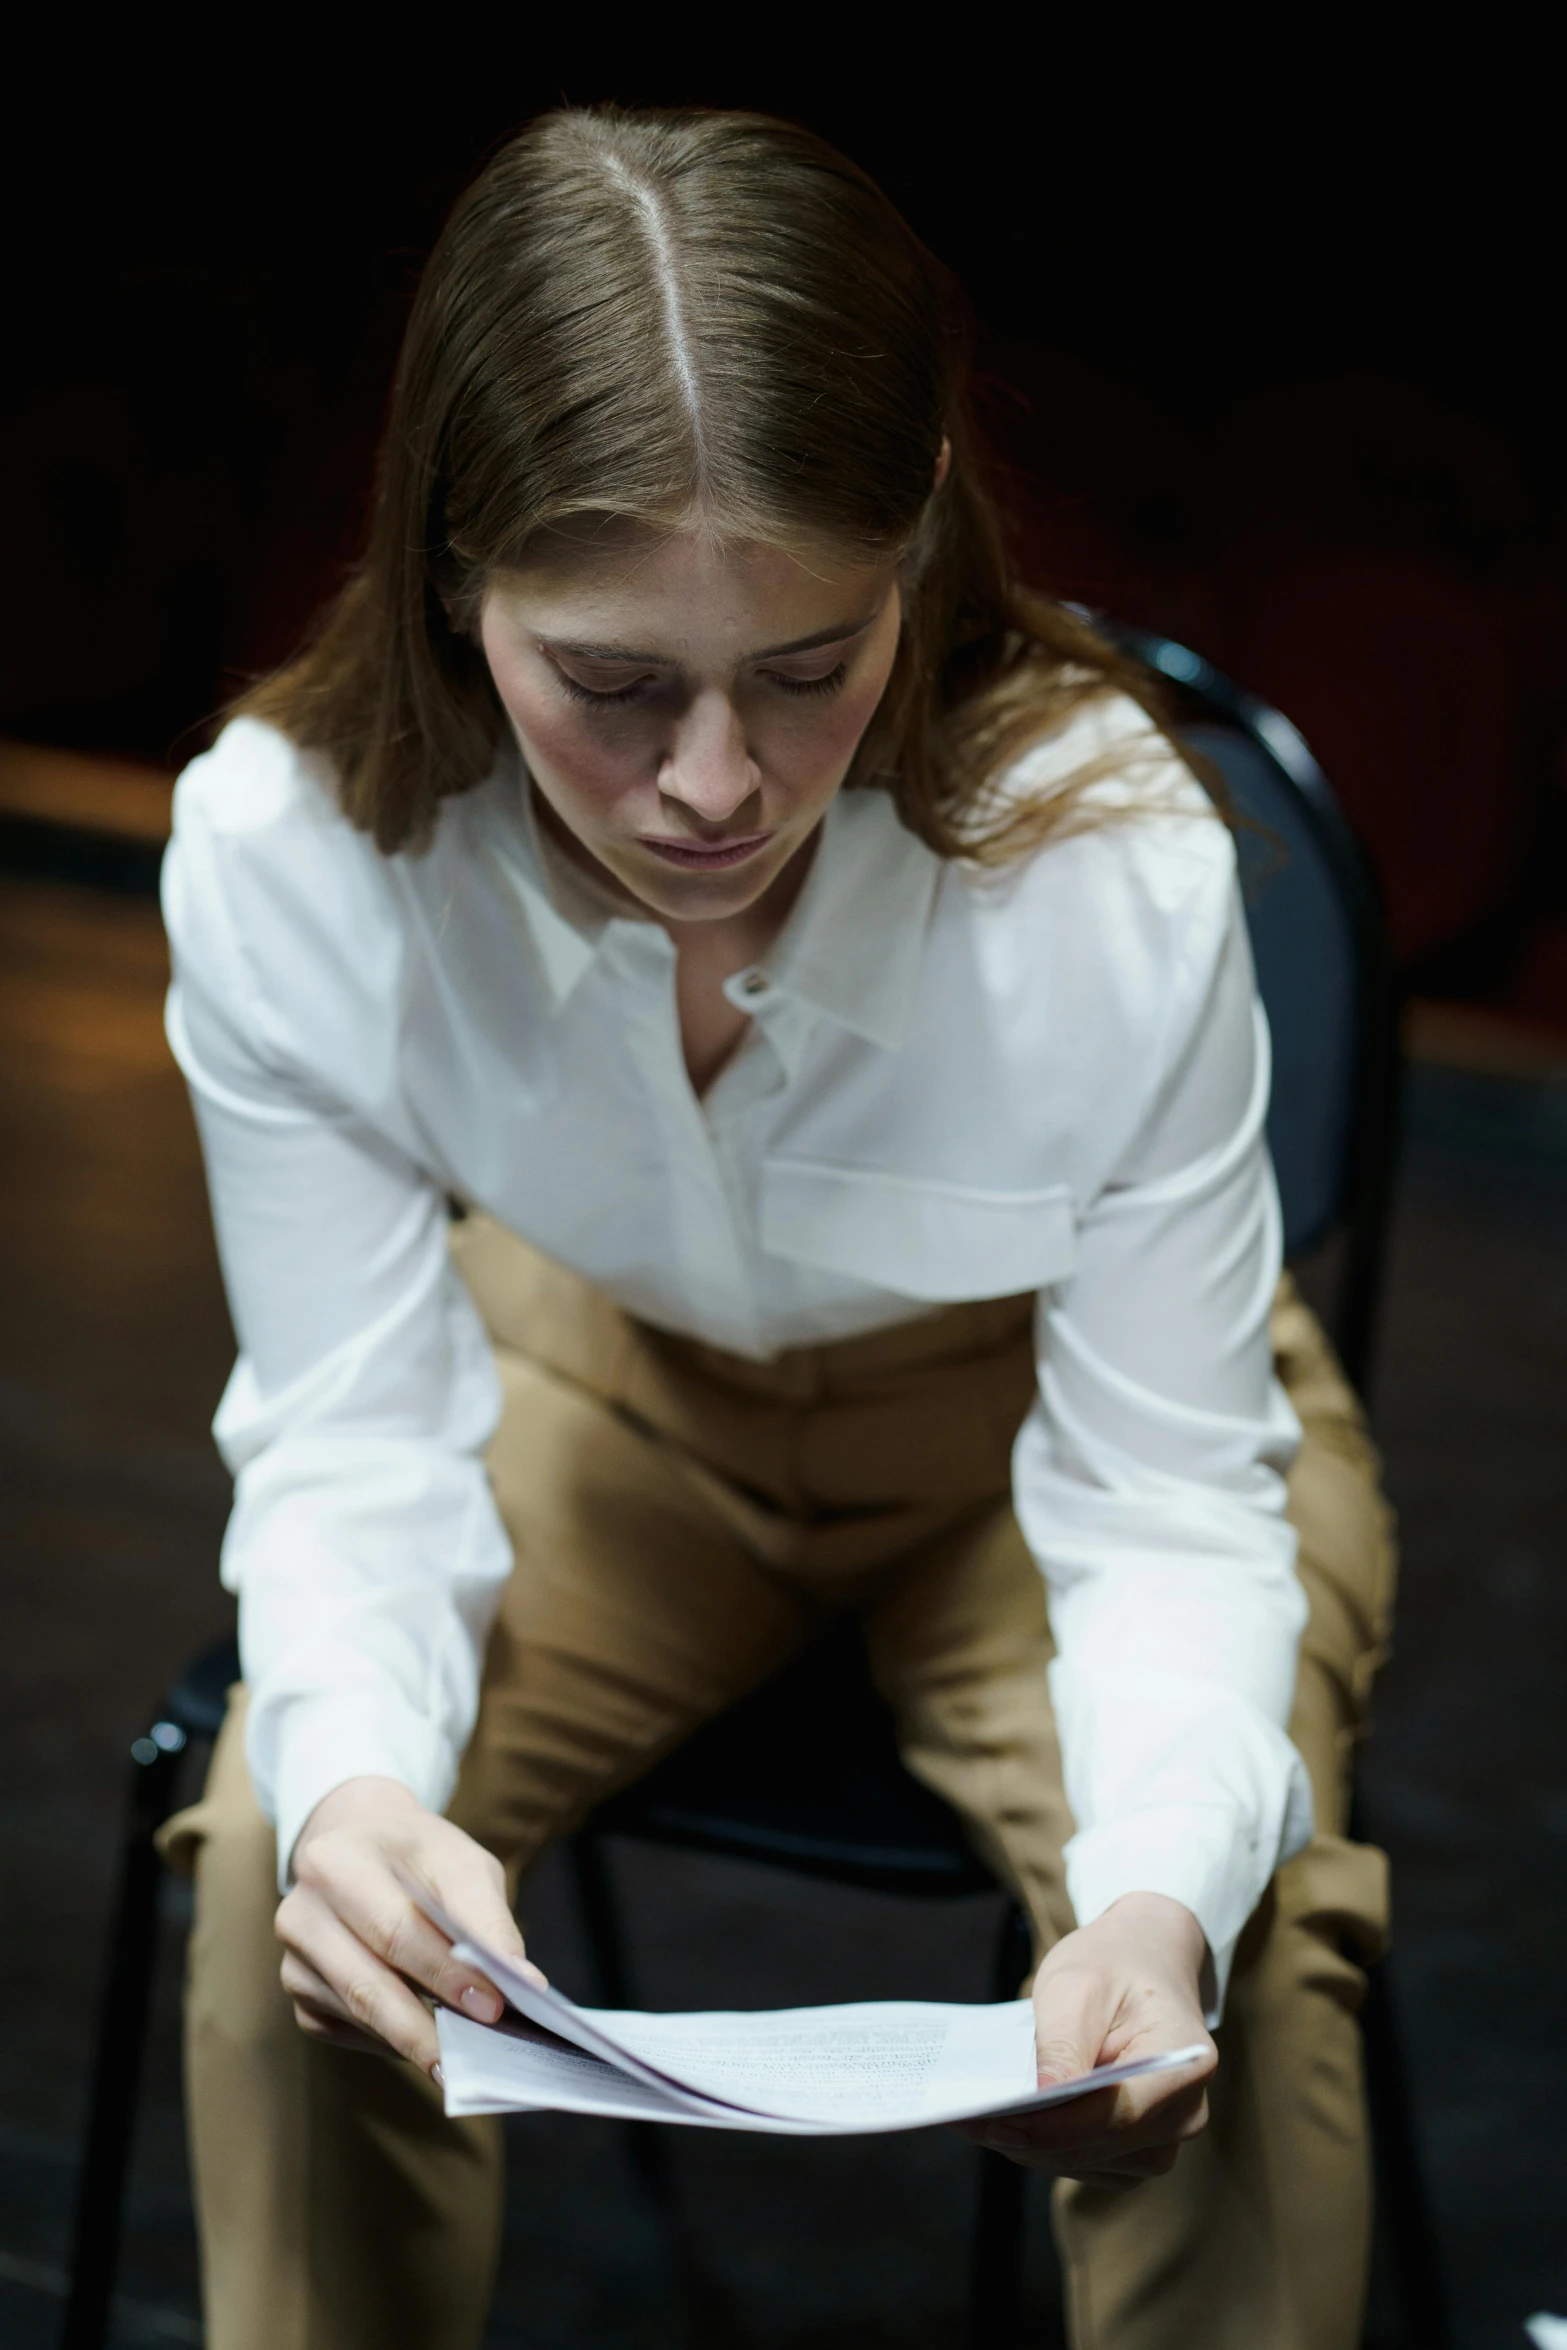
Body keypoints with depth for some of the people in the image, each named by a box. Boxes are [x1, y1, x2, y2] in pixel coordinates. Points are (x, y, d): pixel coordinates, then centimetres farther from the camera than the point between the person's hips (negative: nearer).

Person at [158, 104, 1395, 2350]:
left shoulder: (1115, 863, -35)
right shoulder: (281, 858, -30)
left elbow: (1170, 1500, -24)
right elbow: (357, 1445, -19)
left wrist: (1164, 1889, -44)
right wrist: (352, 1771, -42)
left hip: (1040, 1407, -1)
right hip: (600, 1375, 2)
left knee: (1234, 1954, -26)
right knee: (282, 1860, -20)